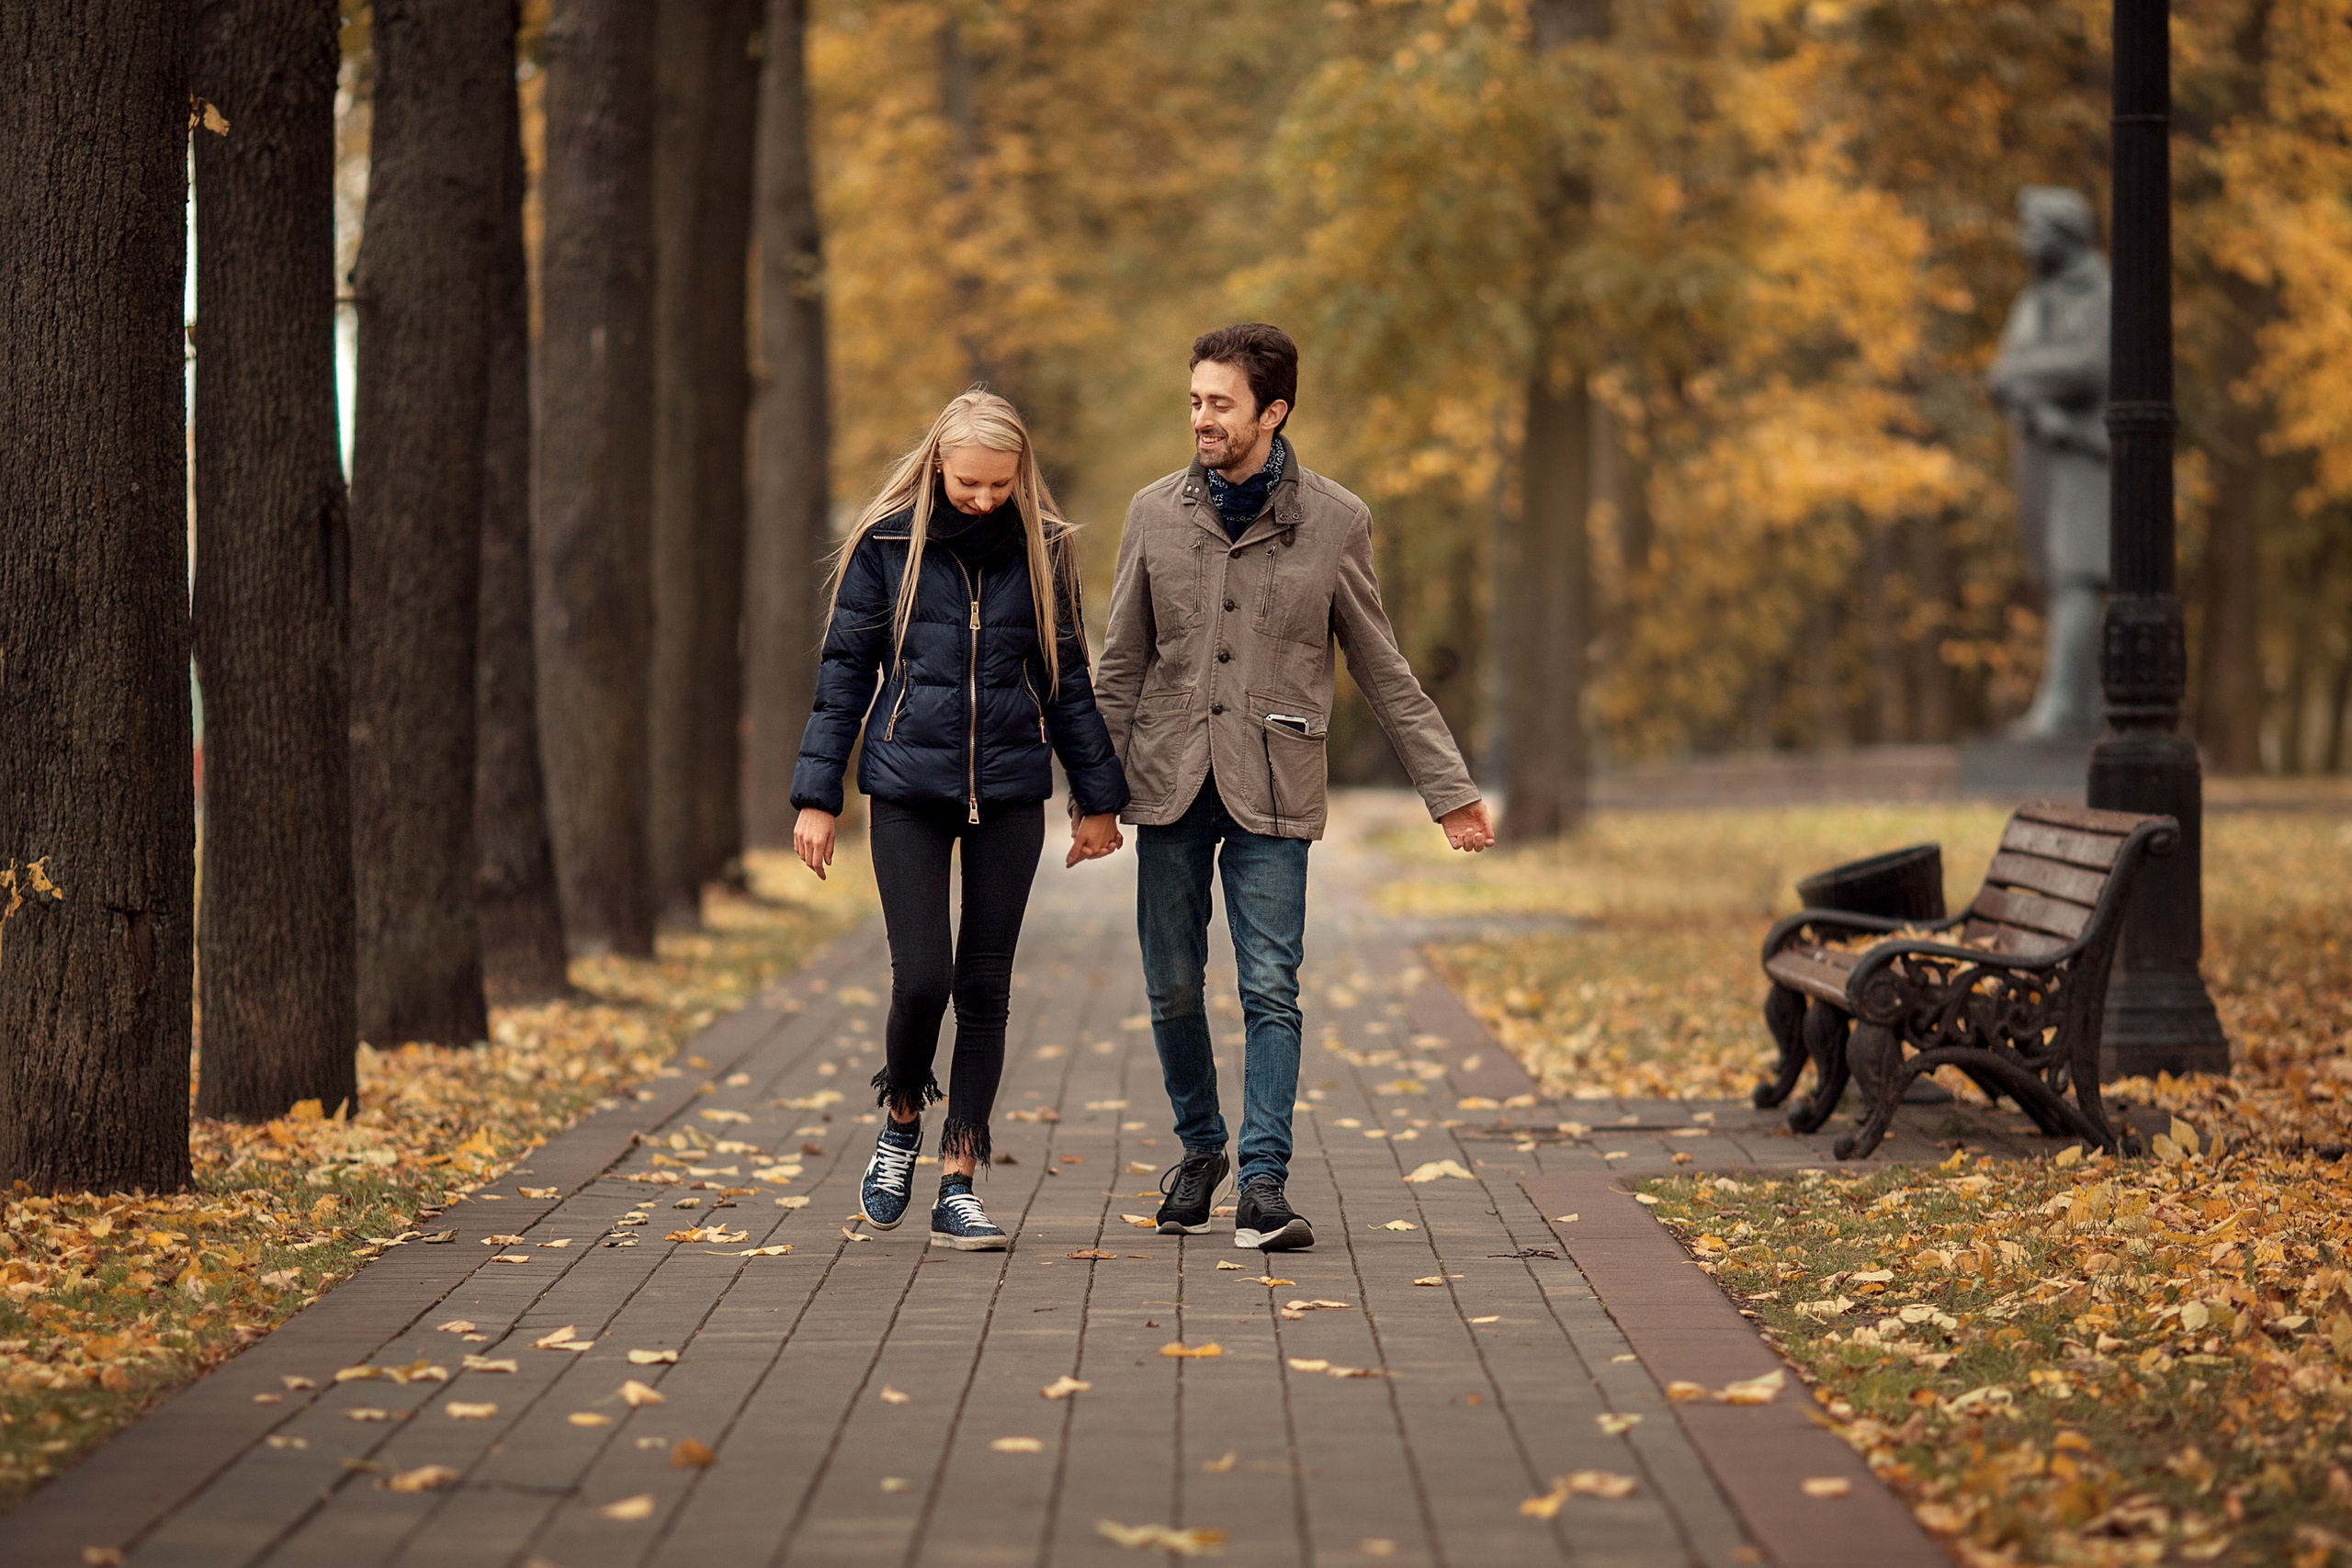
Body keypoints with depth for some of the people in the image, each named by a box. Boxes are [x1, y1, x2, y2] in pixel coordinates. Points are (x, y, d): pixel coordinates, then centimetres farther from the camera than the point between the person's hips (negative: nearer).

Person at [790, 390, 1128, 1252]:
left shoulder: (1042, 548, 4)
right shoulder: (887, 544, -2)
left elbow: (1066, 676, 11)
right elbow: (843, 672, 2)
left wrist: (1097, 797, 11)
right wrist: (818, 797, -1)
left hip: (1008, 790, 2)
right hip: (909, 785, -2)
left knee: (985, 987, 2)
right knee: (922, 976, -11)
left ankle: (958, 1187, 7)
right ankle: (901, 1118, 19)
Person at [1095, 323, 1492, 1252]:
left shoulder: (1334, 522, -1)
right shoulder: (1157, 513, 5)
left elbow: (1383, 671, 6)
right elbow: (1121, 665, 10)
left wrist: (1449, 789, 4)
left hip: (1271, 790, -2)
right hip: (1169, 784, 2)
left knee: (1271, 991, -8)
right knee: (1172, 988, 7)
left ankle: (1263, 1184, -6)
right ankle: (1200, 1149, 27)